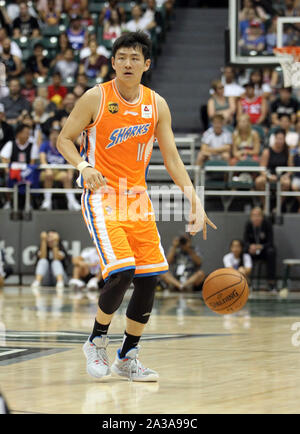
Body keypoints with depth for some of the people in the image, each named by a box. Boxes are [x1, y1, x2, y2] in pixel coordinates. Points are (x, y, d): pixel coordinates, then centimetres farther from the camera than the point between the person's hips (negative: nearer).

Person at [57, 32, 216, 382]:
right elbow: (64, 139, -1)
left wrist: (194, 200, -4)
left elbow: (172, 159, 6)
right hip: (102, 196, -5)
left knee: (149, 277, 0)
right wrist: (83, 166, -21)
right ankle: (96, 342, 4)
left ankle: (127, 358, 15)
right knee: (121, 272, -21)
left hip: (137, 199, 5)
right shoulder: (96, 98, -8)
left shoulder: (157, 105, 3)